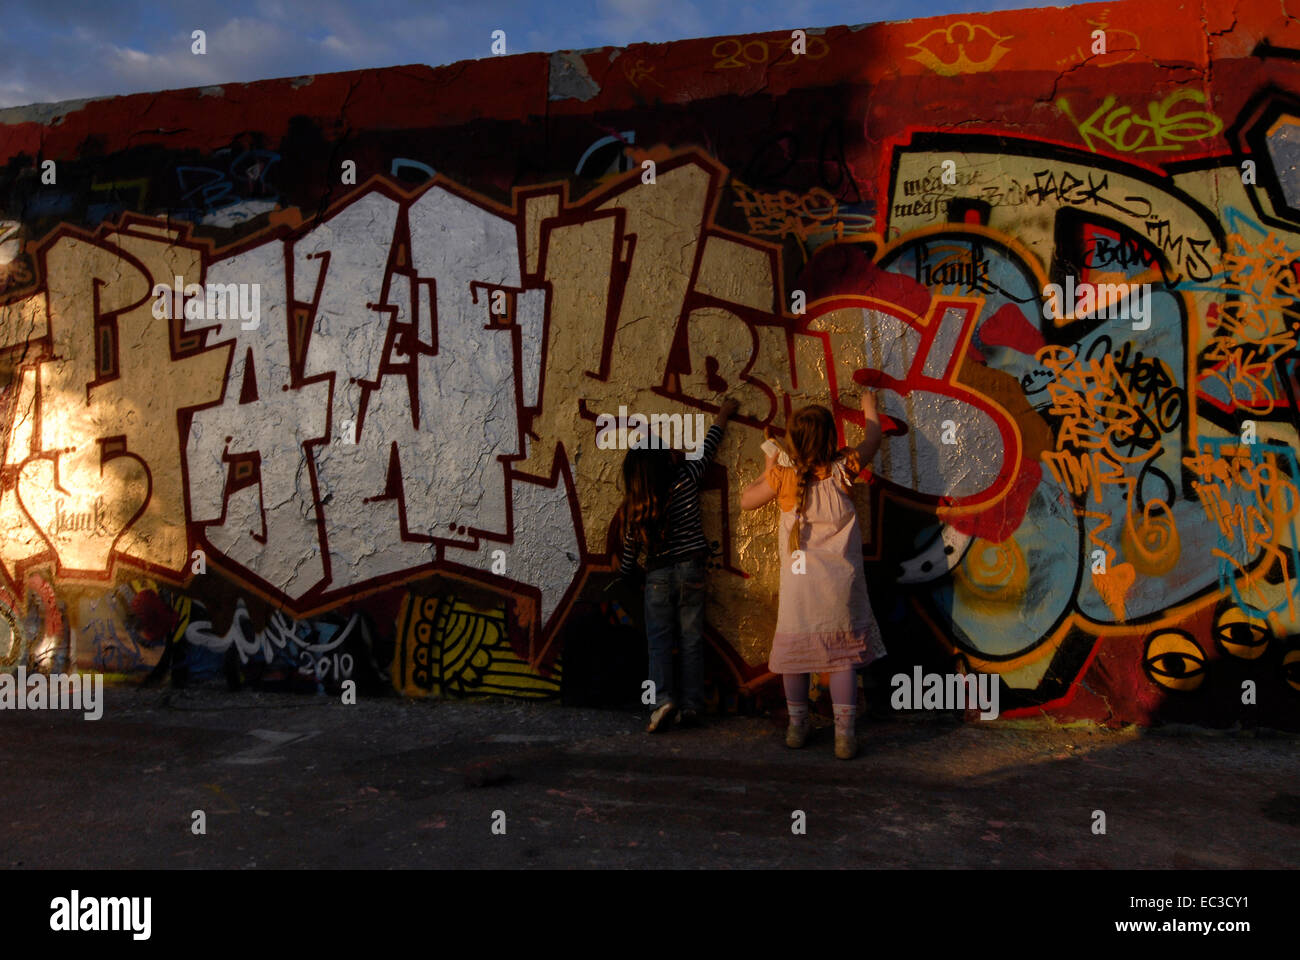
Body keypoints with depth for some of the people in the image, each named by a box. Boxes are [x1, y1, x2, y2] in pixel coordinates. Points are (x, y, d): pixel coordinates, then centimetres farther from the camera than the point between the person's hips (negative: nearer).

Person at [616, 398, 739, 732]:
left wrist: (623, 573, 29)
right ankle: (691, 706, 6)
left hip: (657, 575, 0)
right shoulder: (685, 478, -5)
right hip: (691, 569, 1)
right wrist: (724, 413, 25)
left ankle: (662, 699, -11)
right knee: (692, 639, 5)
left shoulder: (636, 507, -2)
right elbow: (709, 446, 10)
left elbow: (630, 550, 8)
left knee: (659, 640, 5)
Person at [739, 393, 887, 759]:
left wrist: (769, 467, 16)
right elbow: (873, 440, 14)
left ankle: (797, 728, 25)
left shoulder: (782, 477, -7)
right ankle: (844, 735, 7)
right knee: (844, 654, 8)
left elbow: (746, 500, 9)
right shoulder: (842, 470, -6)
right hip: (840, 584, 0)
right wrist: (869, 407, 31)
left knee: (795, 651, 14)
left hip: (798, 583, 0)